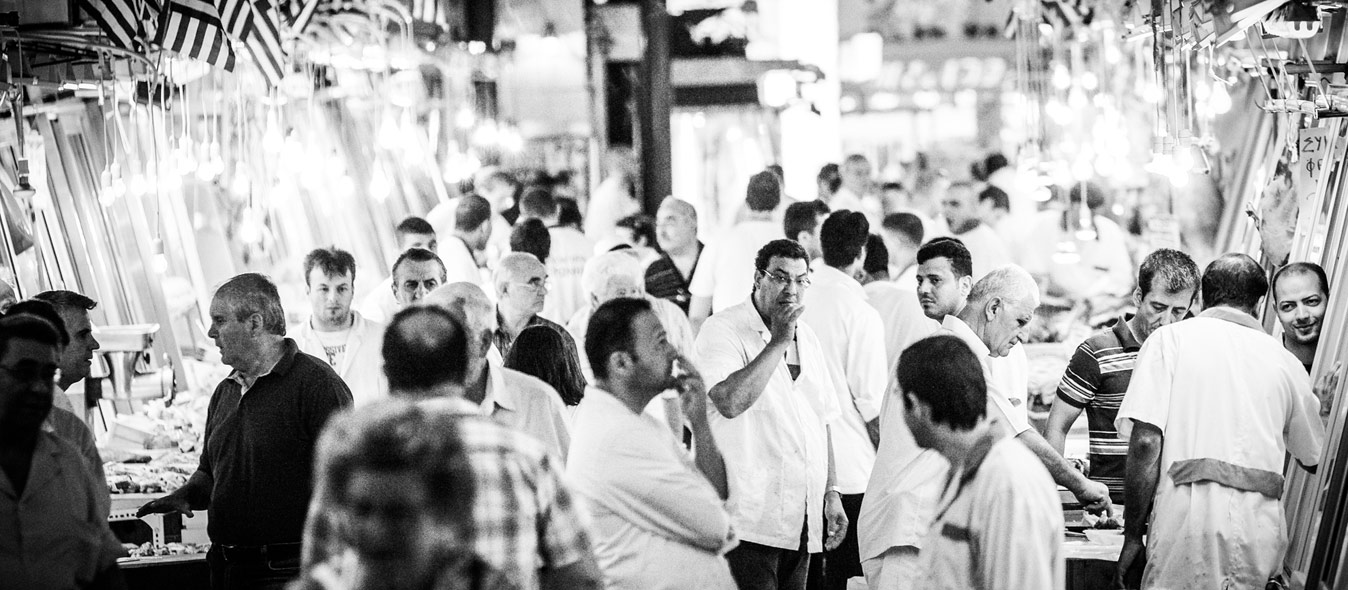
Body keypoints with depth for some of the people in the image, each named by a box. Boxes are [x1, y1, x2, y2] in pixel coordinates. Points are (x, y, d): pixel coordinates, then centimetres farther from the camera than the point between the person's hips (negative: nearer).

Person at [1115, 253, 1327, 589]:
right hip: (1260, 533, 4)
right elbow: (1314, 459, 26)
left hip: (1189, 515, -4)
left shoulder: (1170, 339, 5)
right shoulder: (1285, 361, 15)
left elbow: (1145, 442, -6)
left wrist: (1132, 536, 0)